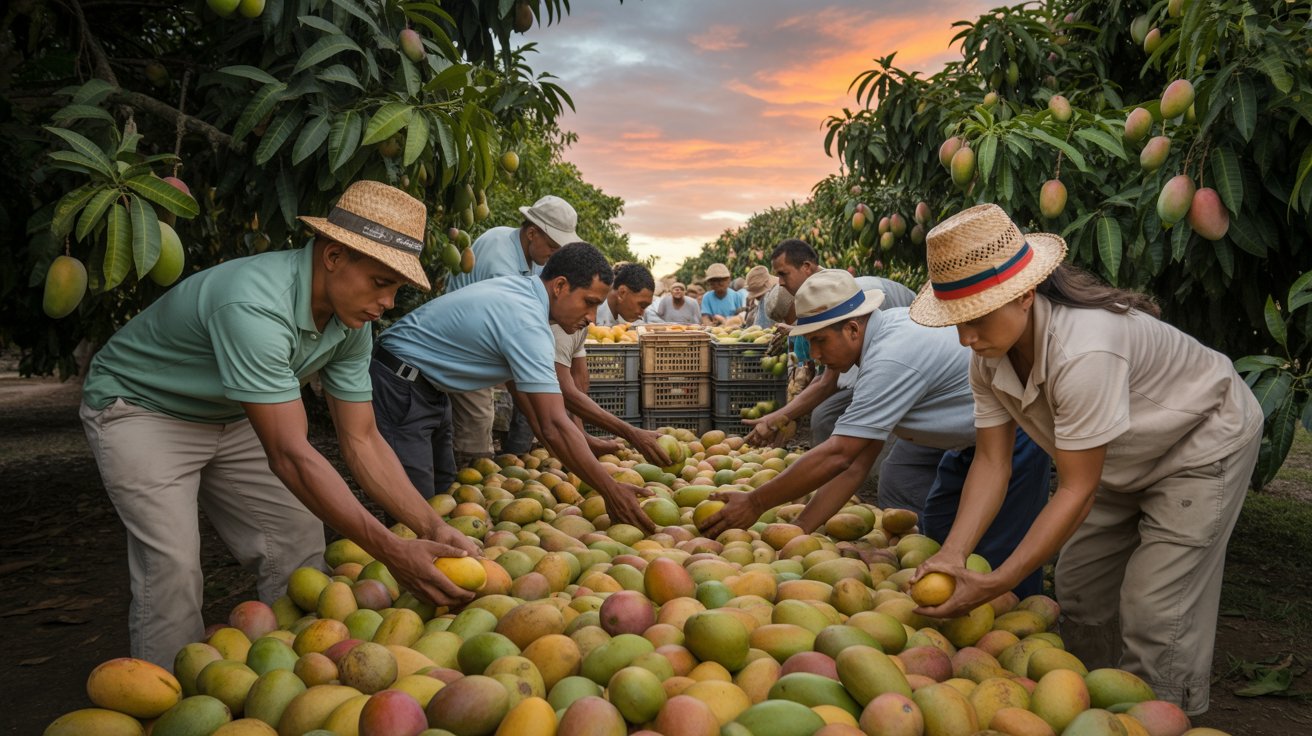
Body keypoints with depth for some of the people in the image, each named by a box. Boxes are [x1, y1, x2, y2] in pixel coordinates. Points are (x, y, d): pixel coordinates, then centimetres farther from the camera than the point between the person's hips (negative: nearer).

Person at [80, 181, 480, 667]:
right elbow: (289, 455, -41)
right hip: (139, 408, -7)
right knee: (173, 563, -19)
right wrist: (392, 553, -41)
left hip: (228, 417, 7)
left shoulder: (351, 322, -13)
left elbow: (361, 442, -10)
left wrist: (433, 528, -22)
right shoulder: (255, 305, -39)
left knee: (300, 537, 0)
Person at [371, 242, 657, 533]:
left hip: (425, 389, 11)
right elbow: (554, 426, -33)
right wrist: (611, 492, -29)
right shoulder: (527, 323, -28)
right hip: (399, 387, -10)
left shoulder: (521, 287, 2)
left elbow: (518, 383, 11)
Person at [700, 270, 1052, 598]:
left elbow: (838, 455, -32)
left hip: (1016, 435, -10)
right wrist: (798, 529, -7)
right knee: (938, 530, 12)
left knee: (997, 560, -7)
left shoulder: (893, 358, -32)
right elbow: (857, 463, -3)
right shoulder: (882, 339, -2)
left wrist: (755, 504, -25)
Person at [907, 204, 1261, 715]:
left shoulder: (1083, 350, -40)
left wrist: (993, 584, -35)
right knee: (1079, 589, 10)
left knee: (1152, 611, -12)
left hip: (1203, 441, -7)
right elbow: (991, 462, -15)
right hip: (1123, 460, 8)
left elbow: (1078, 490, -35)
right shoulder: (988, 355, -17)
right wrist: (952, 556, -28)